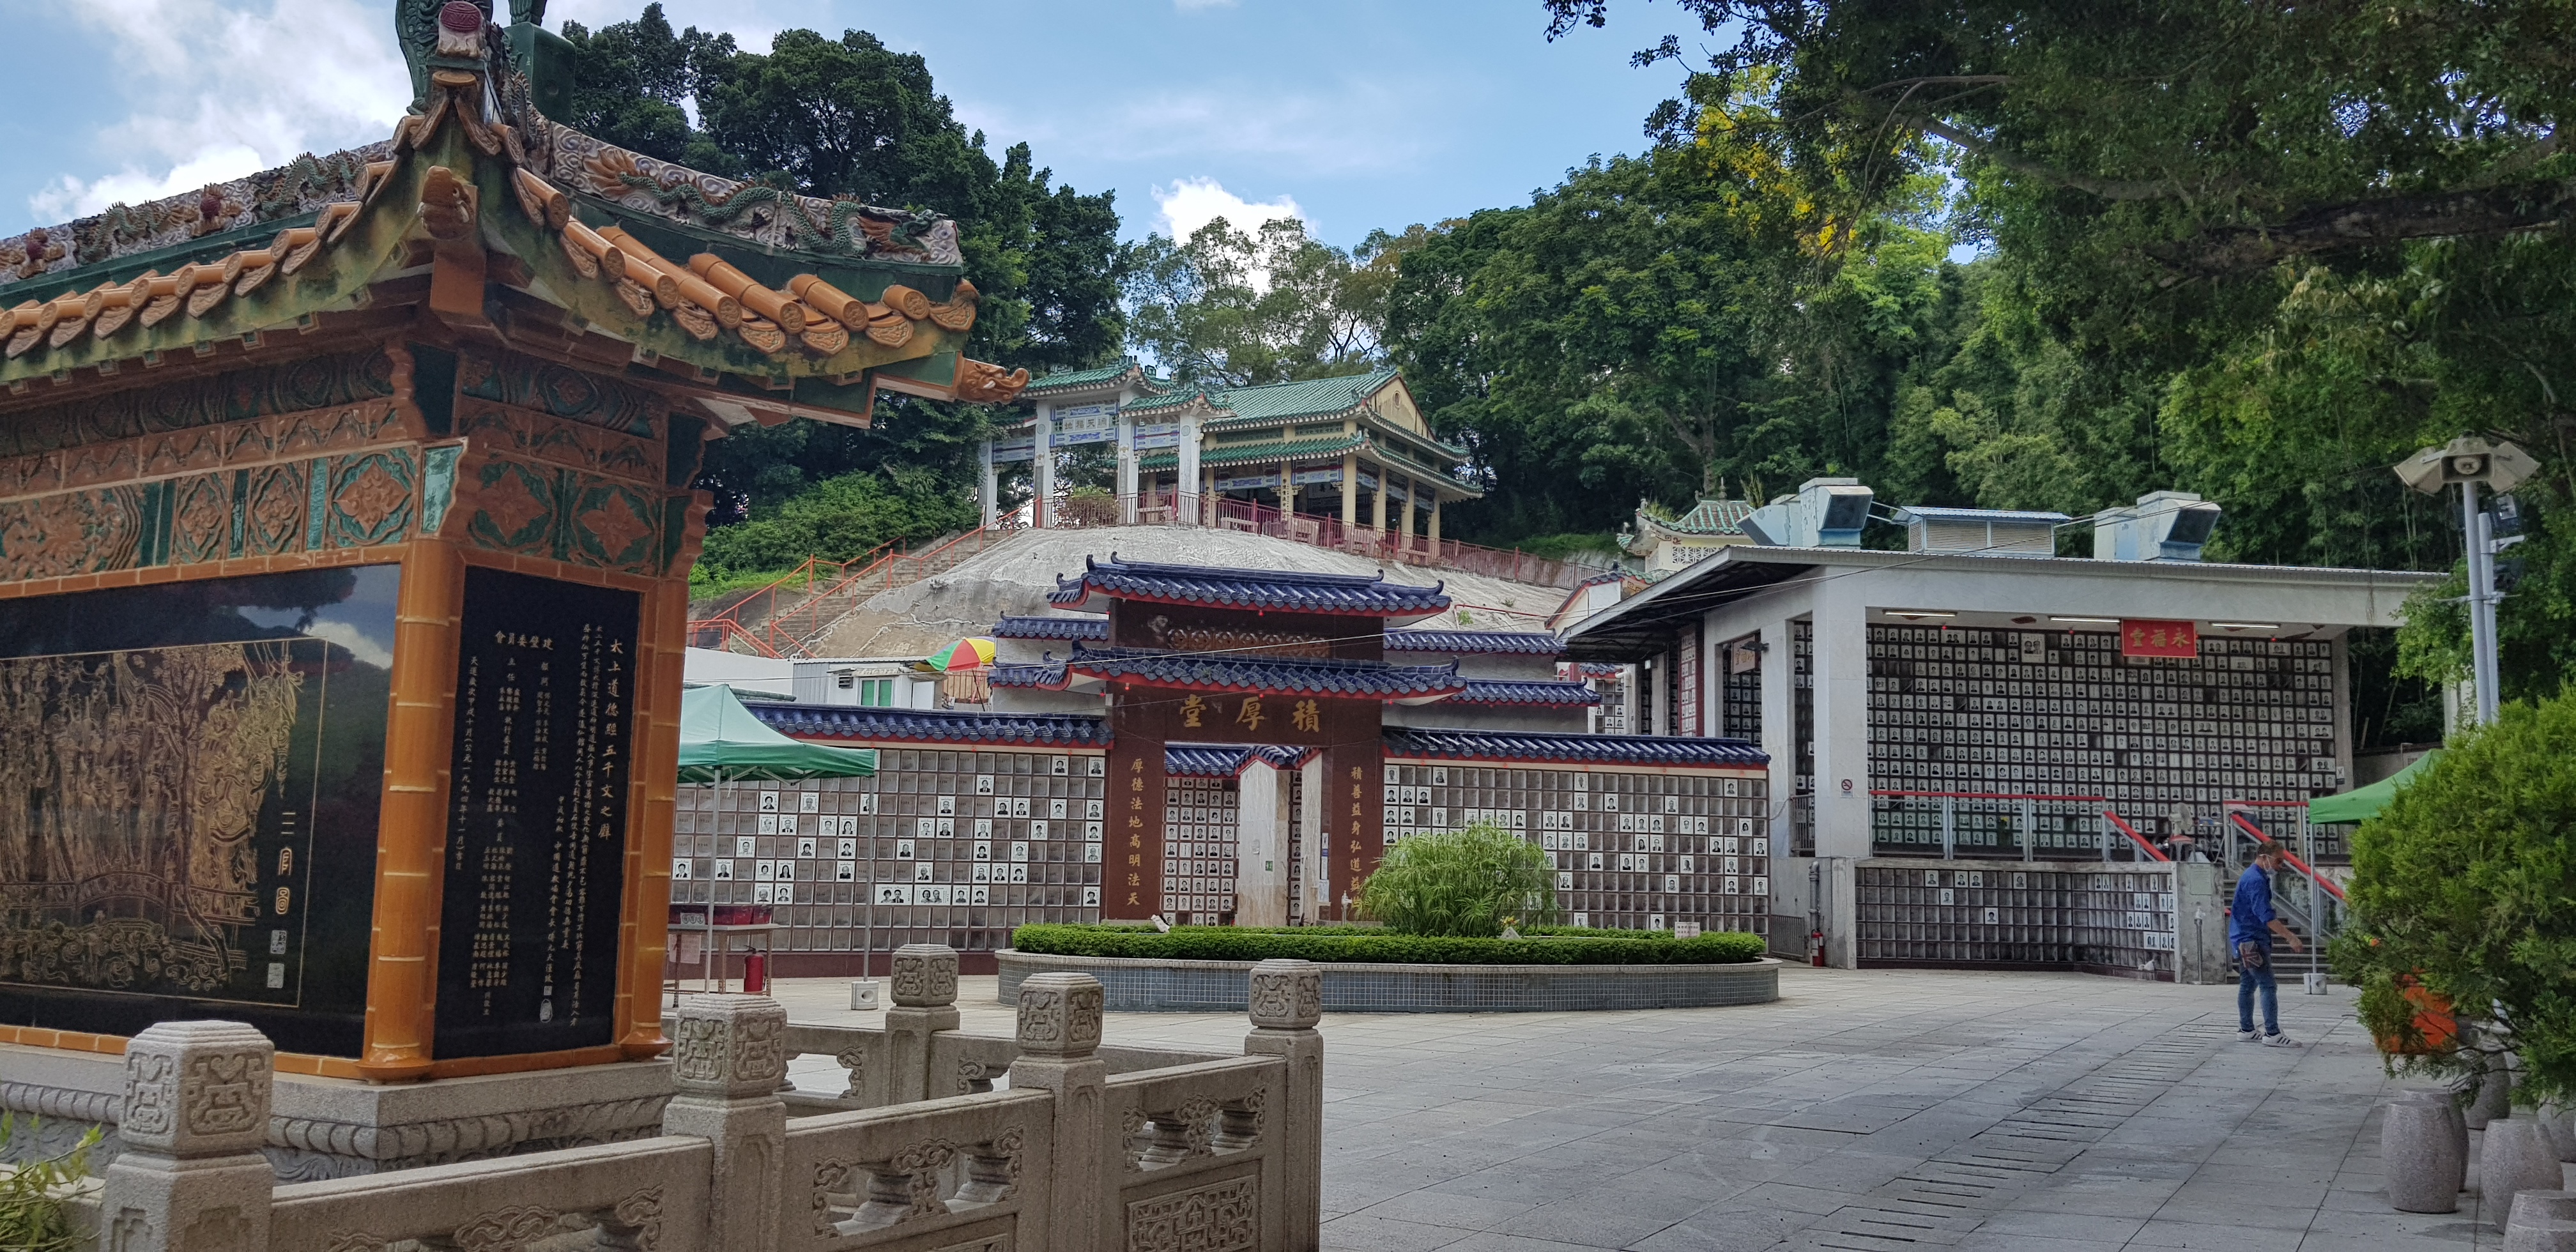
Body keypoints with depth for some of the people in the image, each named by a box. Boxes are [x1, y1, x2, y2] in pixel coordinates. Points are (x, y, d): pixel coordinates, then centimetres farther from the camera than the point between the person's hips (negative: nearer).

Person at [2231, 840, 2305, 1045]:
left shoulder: (2253, 877, 15)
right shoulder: (2256, 881, -18)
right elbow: (2266, 916, -26)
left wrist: (2286, 934, 23)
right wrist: (2291, 938, -28)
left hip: (2245, 940, 11)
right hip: (2251, 941, -11)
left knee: (2248, 985, 15)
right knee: (2268, 986, -10)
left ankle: (2246, 1030, 21)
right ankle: (2272, 1034, -11)